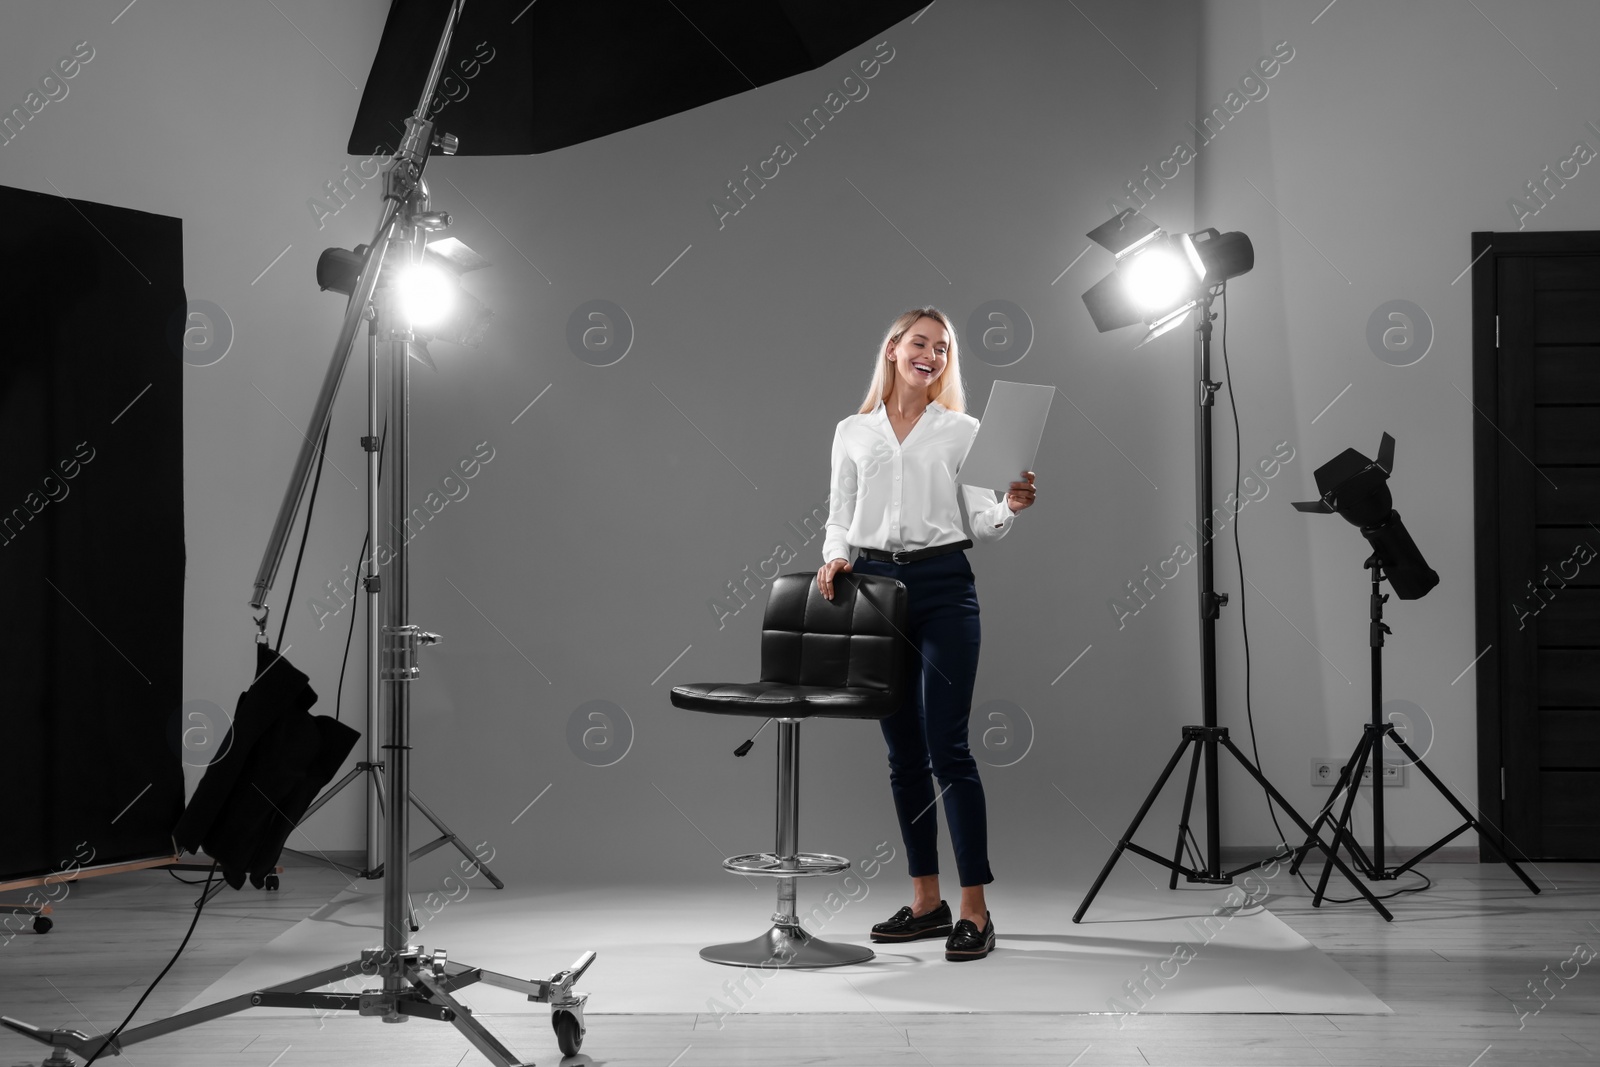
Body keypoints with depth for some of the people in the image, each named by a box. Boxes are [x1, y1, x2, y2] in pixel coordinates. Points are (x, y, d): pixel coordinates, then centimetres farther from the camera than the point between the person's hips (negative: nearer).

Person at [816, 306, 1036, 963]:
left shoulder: (962, 430, 6)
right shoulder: (852, 433, 11)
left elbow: (983, 526, 2)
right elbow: (839, 518, 13)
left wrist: (1012, 505, -18)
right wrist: (835, 556, -7)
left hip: (943, 585, -3)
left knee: (948, 748, -8)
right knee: (904, 753, 7)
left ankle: (974, 910, -4)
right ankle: (926, 902, 16)